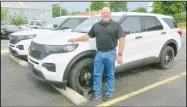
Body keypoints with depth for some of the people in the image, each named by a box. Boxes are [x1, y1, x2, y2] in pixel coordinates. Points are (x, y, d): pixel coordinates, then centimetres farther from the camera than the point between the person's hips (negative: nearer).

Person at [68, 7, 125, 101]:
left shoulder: (116, 25, -2)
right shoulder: (96, 25, 11)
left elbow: (121, 39, -7)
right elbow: (88, 36, 17)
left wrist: (120, 54, -14)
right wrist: (76, 39, 9)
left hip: (111, 53, -3)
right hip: (99, 53, 4)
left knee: (110, 75, 9)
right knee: (97, 75, 9)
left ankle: (108, 93, 25)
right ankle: (97, 92, 24)